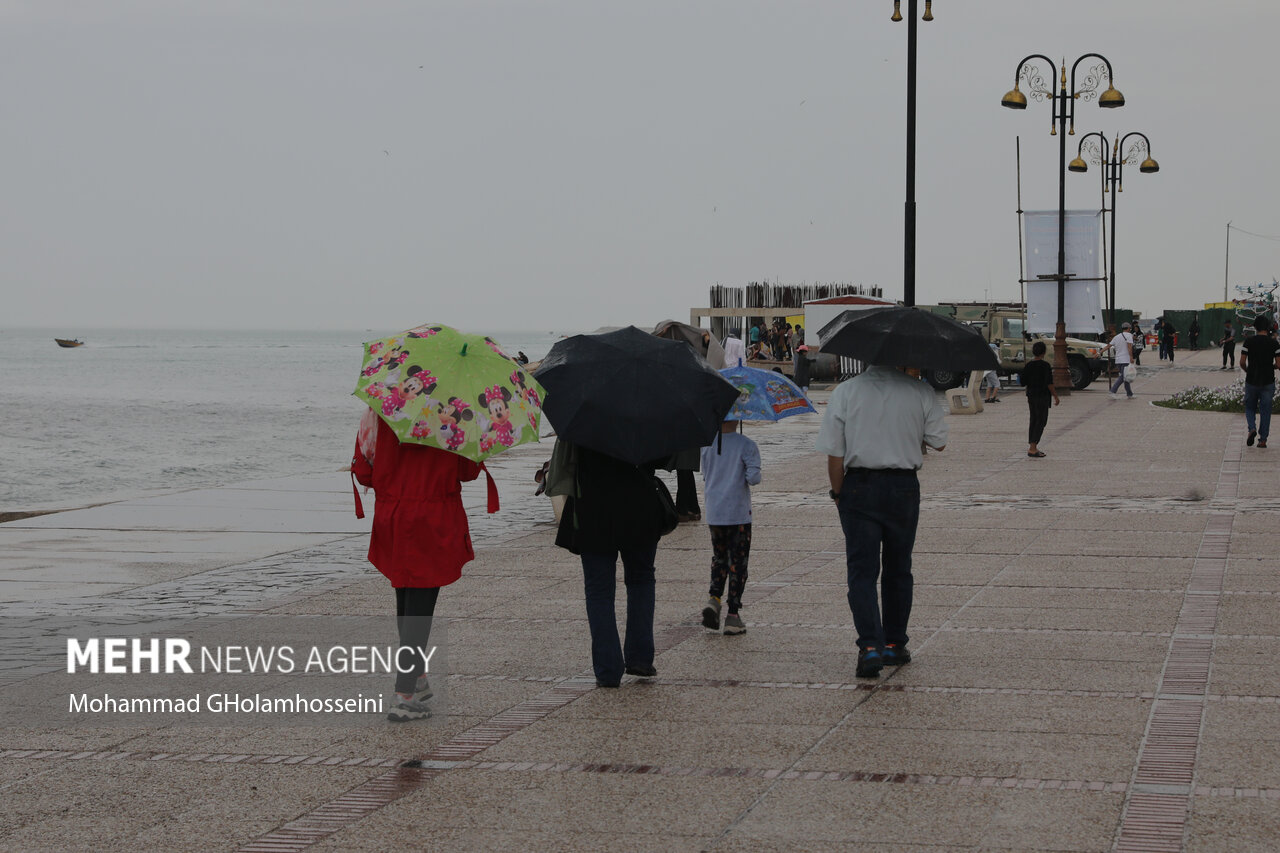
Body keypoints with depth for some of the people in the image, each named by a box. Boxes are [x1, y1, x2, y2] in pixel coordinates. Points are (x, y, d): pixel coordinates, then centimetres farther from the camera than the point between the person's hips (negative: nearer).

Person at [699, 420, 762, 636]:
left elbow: (705, 478, 9)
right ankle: (733, 614, 3)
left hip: (713, 514, 3)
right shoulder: (746, 446, -9)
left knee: (719, 559, 18)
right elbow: (753, 477, -16)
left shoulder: (707, 445, 1)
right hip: (738, 514, -3)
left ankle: (713, 598, -4)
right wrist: (754, 477, 5)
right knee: (737, 564, 4)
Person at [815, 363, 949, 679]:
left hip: (859, 487, -1)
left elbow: (834, 454, -6)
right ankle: (894, 644, 24)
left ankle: (870, 646, -16)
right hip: (904, 488, 1)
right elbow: (939, 442, 3)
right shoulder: (921, 392, -5)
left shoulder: (844, 392, -6)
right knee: (898, 570, 15)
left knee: (862, 570, 0)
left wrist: (838, 493, 7)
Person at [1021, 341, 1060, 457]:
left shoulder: (1028, 365, 5)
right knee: (1041, 421, -4)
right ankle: (1032, 448, -11)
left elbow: (1023, 382, 8)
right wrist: (1055, 396, -8)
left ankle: (1032, 447, 18)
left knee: (1034, 420, 15)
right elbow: (1049, 383, -16)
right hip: (1042, 396, -7)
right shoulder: (1045, 365, -14)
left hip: (1031, 395, 7)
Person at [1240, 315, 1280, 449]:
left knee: (1250, 408, 15)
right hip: (1268, 382, 0)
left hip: (1251, 381, 0)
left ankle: (1252, 428, -11)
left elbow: (1242, 362, -6)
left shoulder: (1249, 342, -5)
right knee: (1265, 410, 8)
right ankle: (1263, 439, 8)